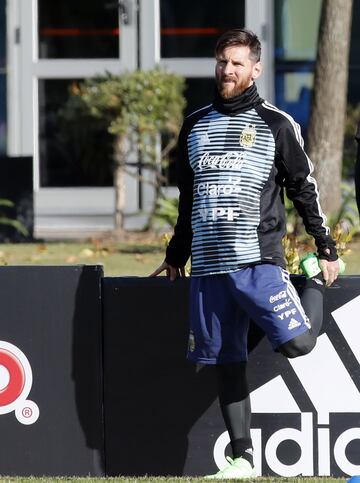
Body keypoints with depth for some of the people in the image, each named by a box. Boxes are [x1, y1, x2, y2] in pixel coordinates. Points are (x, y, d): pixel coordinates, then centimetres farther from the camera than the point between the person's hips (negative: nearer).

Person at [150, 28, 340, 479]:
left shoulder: (276, 124, 1)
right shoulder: (194, 126, 14)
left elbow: (304, 189, 4)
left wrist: (327, 251, 2)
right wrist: (176, 257, 27)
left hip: (259, 261, -4)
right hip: (208, 267, 4)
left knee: (296, 343, -16)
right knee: (226, 364, 4)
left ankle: (316, 285, 16)